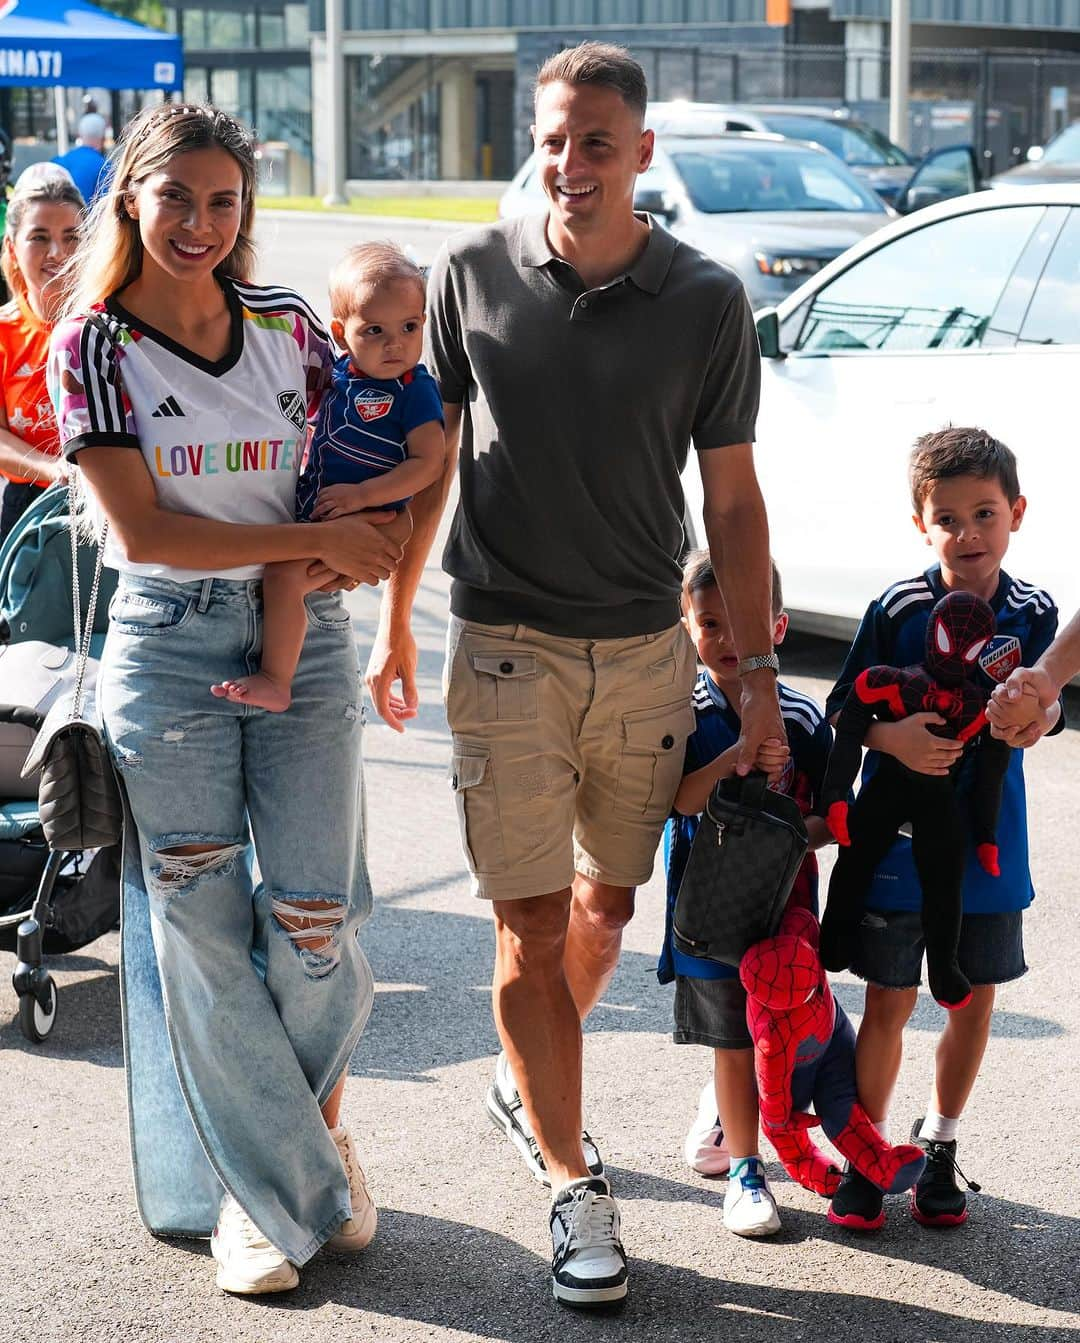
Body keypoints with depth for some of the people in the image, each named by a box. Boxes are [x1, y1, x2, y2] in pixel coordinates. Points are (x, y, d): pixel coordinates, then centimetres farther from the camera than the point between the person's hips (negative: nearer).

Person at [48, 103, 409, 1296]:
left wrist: (365, 553, -9)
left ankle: (319, 1132, 26)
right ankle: (266, 1193, 16)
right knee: (201, 933, 2)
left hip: (302, 640, 2)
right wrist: (317, 541, -14)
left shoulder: (288, 327, 3)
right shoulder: (92, 346, -5)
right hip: (167, 650, -2)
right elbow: (140, 530, -11)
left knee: (311, 919, -2)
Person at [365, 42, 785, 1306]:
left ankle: (525, 1083, 42)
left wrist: (759, 672, -1)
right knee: (531, 925, -1)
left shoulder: (708, 301, -4)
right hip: (506, 646, -2)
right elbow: (427, 454, 8)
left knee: (608, 899, 16)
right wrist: (393, 618, 10)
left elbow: (733, 500, 1)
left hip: (648, 651, 2)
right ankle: (575, 1189, 10)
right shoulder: (472, 272, -4)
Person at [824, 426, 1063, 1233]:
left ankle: (941, 1145, 32)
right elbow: (842, 712, -8)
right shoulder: (900, 609, -10)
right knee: (888, 1004, 5)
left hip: (987, 847, 3)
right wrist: (893, 737, -26)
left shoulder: (1033, 614, -3)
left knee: (974, 1001, 13)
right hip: (898, 841, -2)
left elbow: (1043, 713, -4)